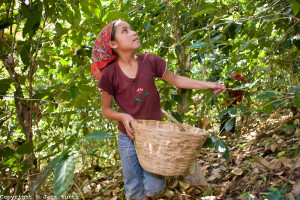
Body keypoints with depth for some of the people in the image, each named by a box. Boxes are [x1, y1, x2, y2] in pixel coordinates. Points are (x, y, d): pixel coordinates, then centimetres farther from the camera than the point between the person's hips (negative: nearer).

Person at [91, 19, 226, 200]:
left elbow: (175, 80, 4)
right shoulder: (110, 73, -13)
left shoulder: (150, 61, -8)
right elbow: (106, 110, -4)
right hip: (129, 137, -1)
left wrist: (208, 85, 1)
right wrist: (122, 116, -23)